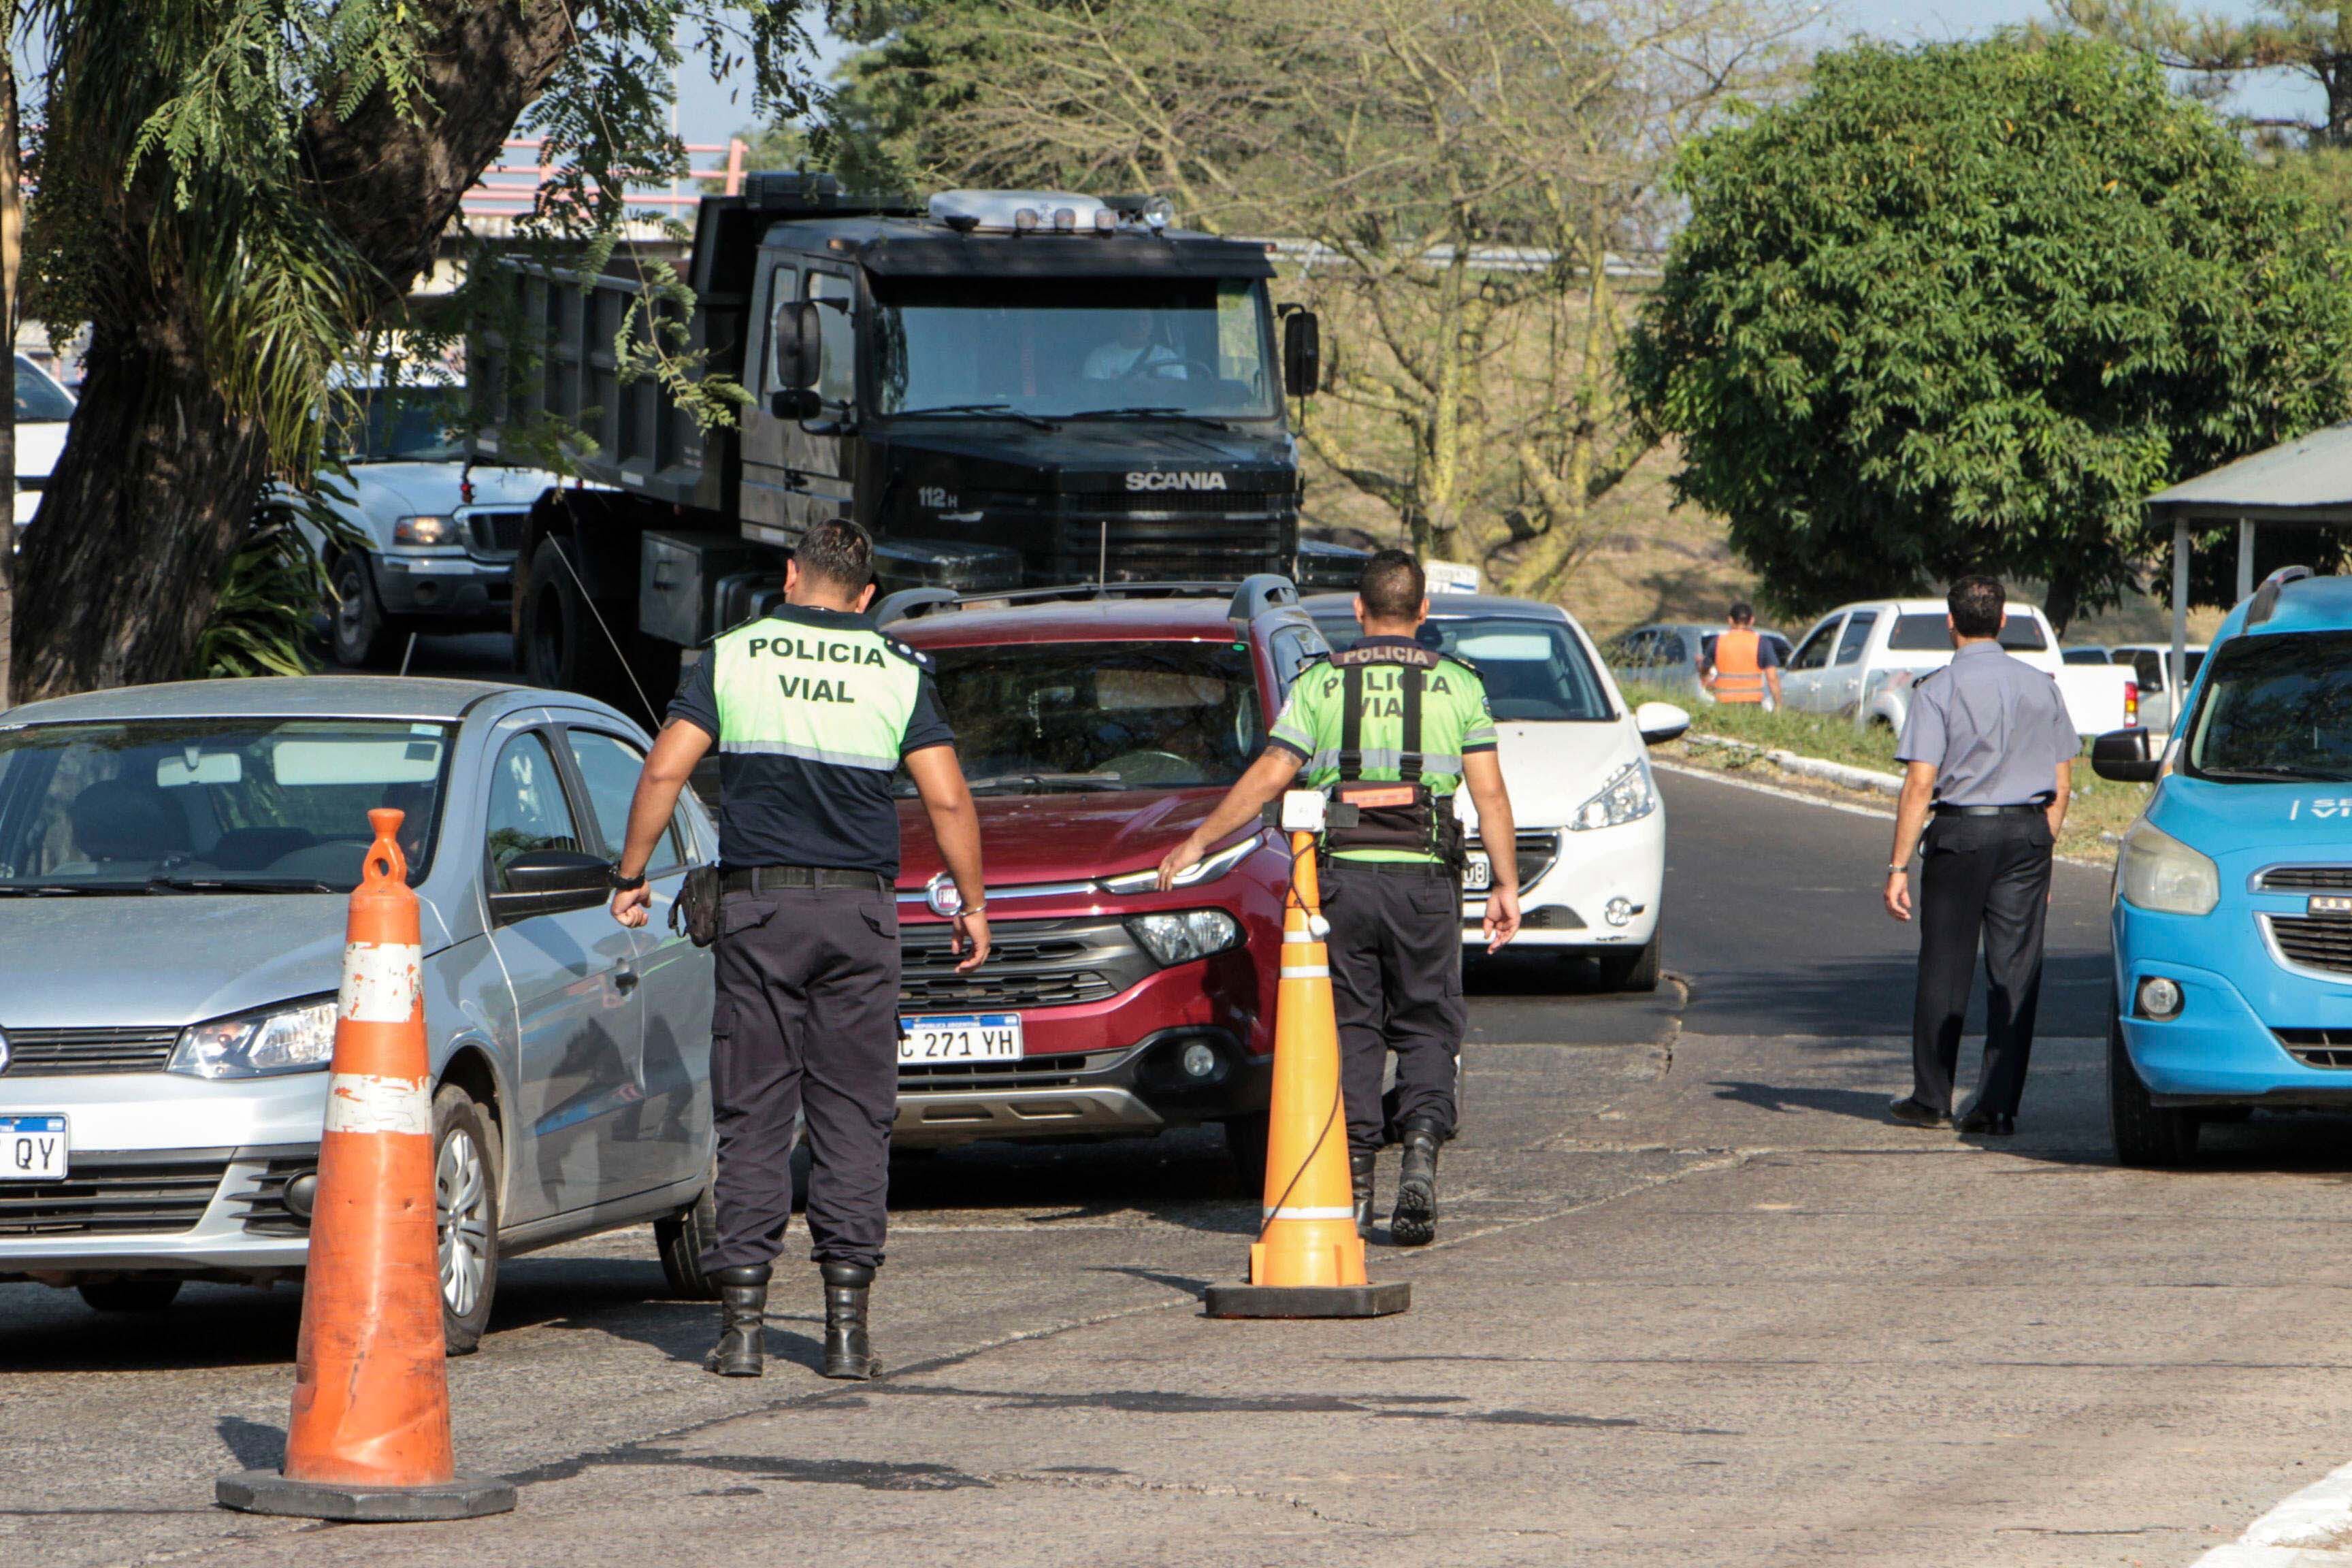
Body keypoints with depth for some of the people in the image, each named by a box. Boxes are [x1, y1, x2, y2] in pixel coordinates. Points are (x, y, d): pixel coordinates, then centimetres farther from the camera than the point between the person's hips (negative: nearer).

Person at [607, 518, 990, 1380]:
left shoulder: (732, 659, 2)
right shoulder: (897, 673, 3)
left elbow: (664, 771, -4)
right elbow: (948, 800, -1)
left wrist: (631, 877, 6)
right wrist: (972, 904, 10)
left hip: (757, 906, 0)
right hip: (860, 910, 0)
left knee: (753, 1116, 3)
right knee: (853, 1116, 4)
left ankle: (742, 1316, -3)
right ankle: (846, 1320, -1)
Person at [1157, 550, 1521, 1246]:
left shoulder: (1322, 684, 4)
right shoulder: (1457, 685, 5)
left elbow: (1268, 776, -2)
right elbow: (1489, 793, 0)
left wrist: (1197, 844, 5)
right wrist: (1505, 885, 4)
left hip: (1341, 875, 0)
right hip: (1425, 876, 0)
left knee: (1351, 1030, 7)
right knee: (1426, 1028, 8)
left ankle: (1354, 1181, -1)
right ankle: (1421, 1152, -14)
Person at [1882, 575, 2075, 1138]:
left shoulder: (1939, 691, -7)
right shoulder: (2041, 687, 7)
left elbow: (1920, 784, -12)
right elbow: (2061, 781, 10)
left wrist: (1899, 866, -11)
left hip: (1960, 833, -3)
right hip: (2029, 834, 3)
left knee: (1945, 966, 7)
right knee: (2014, 971, 3)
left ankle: (1931, 1099, 15)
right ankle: (1999, 1105, 0)